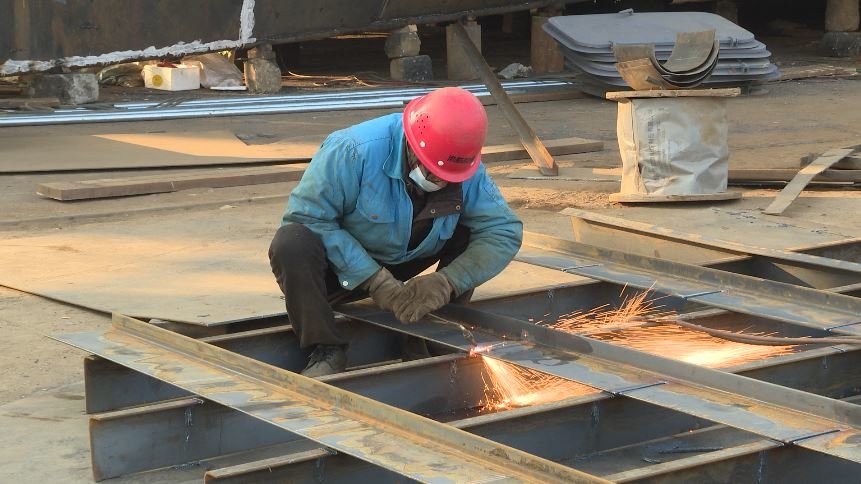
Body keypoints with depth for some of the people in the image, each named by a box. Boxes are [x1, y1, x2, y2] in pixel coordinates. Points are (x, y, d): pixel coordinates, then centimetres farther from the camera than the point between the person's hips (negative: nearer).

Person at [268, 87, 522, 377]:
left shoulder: (467, 170, -16)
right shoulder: (354, 151, -30)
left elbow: (505, 232, -15)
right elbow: (307, 218, -28)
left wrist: (446, 283, -31)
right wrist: (375, 280, -32)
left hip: (402, 264, 4)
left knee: (470, 232, -16)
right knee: (291, 244, -36)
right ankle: (326, 351, -24)